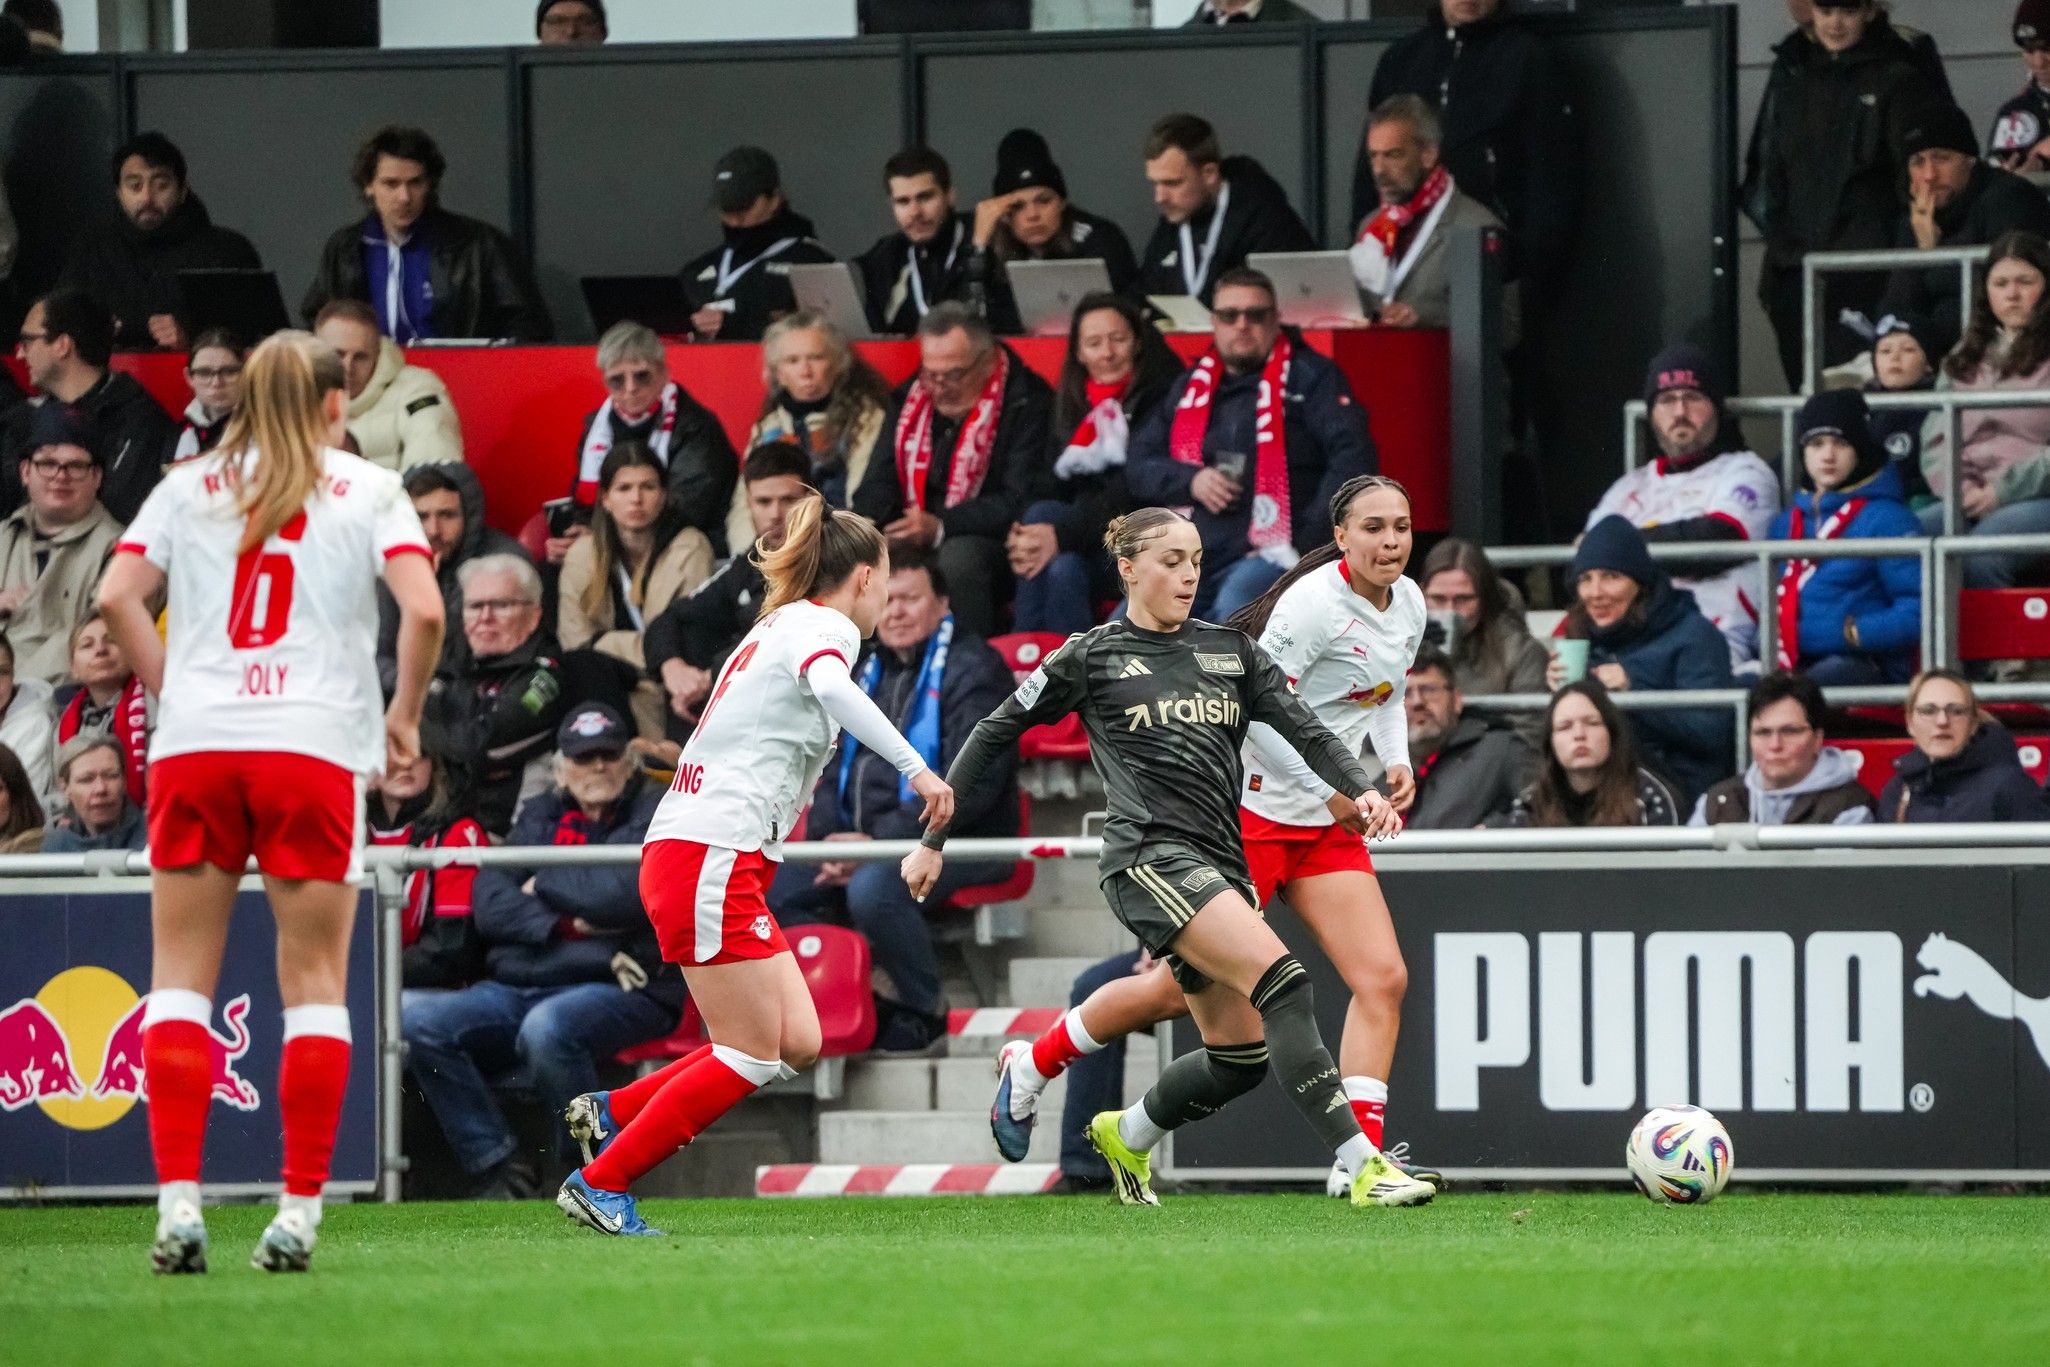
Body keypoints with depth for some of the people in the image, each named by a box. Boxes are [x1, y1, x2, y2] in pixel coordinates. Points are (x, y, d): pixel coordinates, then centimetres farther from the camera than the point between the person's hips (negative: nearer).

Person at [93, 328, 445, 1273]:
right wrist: (405, 716, 9)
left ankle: (178, 1201, -7)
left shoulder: (187, 487, 13)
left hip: (194, 745, 1)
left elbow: (117, 599, 2)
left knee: (182, 973, 5)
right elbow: (424, 610, -5)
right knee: (314, 977, 5)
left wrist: (173, 691, 11)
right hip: (316, 748, -1)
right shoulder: (367, 490, 7)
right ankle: (299, 1212, -2)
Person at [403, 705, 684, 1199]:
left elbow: (632, 894, -12)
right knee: (416, 1016, -21)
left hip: (618, 989, -5)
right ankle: (497, 1170, -18)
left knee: (547, 1028, -39)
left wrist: (544, 885, 2)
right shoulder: (541, 816, 21)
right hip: (514, 987, 5)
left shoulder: (654, 814, 7)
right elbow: (488, 903, 8)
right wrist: (564, 926, -8)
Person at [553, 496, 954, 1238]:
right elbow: (832, 688, -29)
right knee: (752, 1056, -8)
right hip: (710, 859, -10)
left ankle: (611, 1114, 10)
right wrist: (915, 767, -33)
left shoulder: (777, 627, 23)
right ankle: (602, 1183, -4)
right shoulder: (825, 626, -6)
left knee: (797, 1043, 4)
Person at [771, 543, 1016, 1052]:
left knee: (872, 887, -36)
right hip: (862, 841, 8)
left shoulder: (972, 670, -6)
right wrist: (827, 838, -3)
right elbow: (834, 772, 20)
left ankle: (924, 1010, -14)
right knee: (776, 891, -8)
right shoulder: (868, 673, 20)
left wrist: (880, 841, -22)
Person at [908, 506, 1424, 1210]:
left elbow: (1306, 728, 7)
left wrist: (1361, 791, -13)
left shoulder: (1231, 649, 16)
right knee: (1282, 983, -25)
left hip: (1221, 861, 7)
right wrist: (934, 840, 11)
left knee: (1242, 1056, 6)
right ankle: (1363, 1166, -31)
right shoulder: (1092, 656, 4)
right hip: (1150, 855, -7)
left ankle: (1125, 1135, 35)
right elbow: (996, 732, 11)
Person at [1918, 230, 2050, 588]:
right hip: (1968, 501, 5)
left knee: (1983, 551, -37)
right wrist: (1957, 486, -3)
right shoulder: (1966, 357, 24)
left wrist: (2003, 490, -13)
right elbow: (1936, 438, 18)